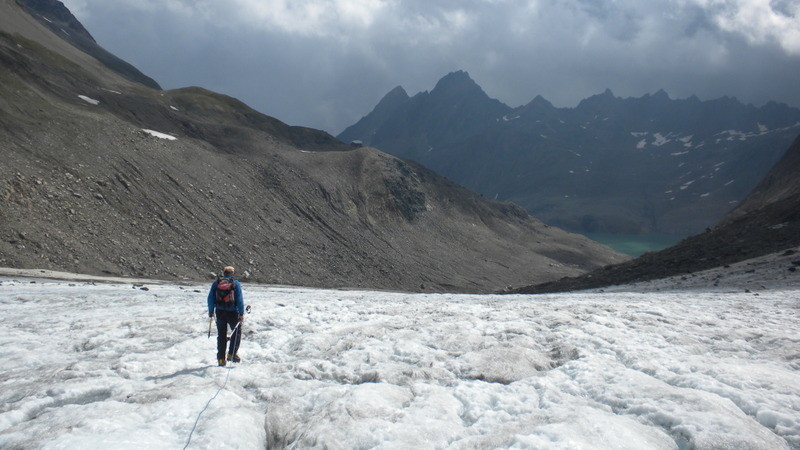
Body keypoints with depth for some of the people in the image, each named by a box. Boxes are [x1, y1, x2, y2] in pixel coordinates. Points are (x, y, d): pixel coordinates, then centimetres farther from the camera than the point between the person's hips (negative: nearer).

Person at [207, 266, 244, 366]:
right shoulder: (235, 283, -2)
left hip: (219, 312, 3)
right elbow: (240, 299, -7)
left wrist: (211, 311, 13)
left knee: (221, 334, 11)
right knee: (237, 331, 13)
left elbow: (210, 298, 5)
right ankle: (232, 354, 4)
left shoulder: (216, 283, 5)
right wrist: (241, 313, -5)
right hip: (232, 312, -3)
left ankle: (221, 358, 11)